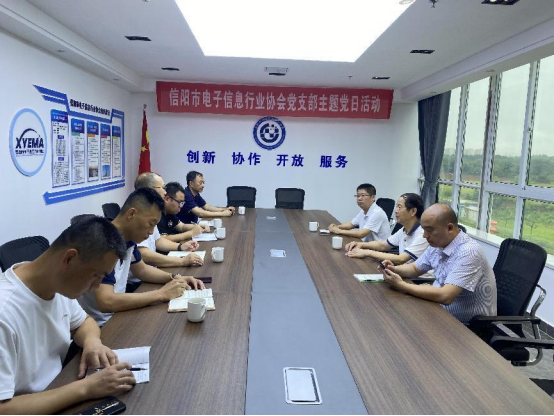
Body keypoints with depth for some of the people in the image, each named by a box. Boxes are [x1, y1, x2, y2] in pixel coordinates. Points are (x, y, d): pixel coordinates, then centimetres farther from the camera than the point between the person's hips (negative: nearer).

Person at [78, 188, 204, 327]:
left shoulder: (128, 238, 0)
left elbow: (141, 270, 16)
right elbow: (106, 302, -33)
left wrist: (175, 278, -1)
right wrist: (162, 294, -27)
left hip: (116, 315, 8)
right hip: (98, 325, -7)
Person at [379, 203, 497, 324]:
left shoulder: (468, 252, -26)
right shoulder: (438, 244, -1)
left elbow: (445, 296, -34)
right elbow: (415, 268, 14)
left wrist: (401, 285, -26)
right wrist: (394, 269, -7)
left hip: (469, 325, -7)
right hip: (442, 311, 7)